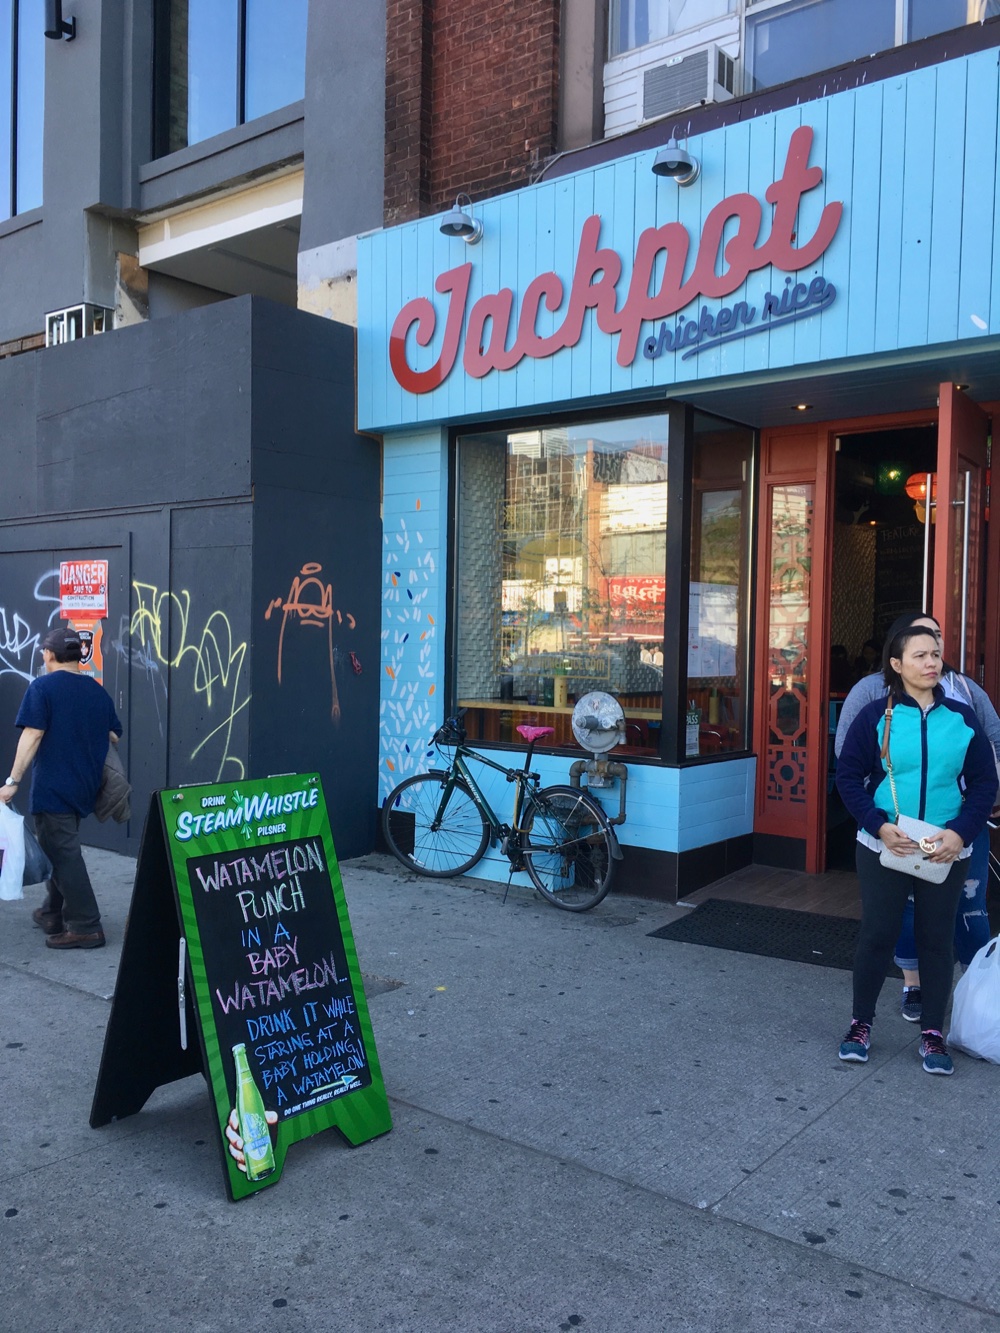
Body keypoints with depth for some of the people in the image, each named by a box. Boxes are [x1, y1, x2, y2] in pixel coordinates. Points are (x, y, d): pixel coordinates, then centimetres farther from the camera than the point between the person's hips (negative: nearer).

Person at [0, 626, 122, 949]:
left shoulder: (42, 687, -8)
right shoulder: (97, 690, 8)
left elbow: (32, 735, -16)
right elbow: (113, 736, 13)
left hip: (53, 786, -7)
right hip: (84, 787, 7)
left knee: (64, 855, -3)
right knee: (63, 850, 21)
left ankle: (86, 928, -3)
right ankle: (53, 914, 31)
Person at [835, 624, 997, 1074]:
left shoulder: (961, 717, 0)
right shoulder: (876, 715, -5)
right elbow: (848, 775, -4)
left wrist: (961, 832, -12)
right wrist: (879, 826, -16)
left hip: (946, 851, 2)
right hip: (884, 848, -1)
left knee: (936, 938, 10)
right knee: (876, 934, 7)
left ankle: (932, 1034, 24)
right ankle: (861, 1023, 24)